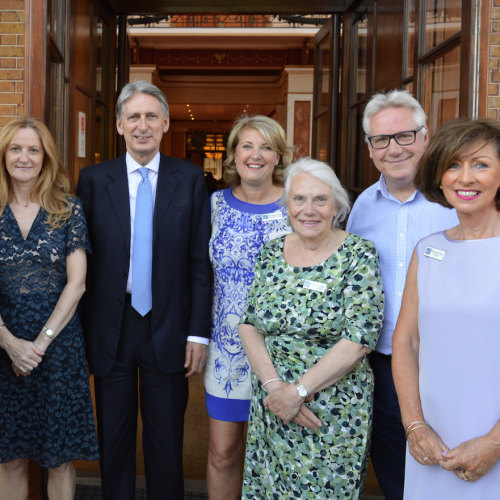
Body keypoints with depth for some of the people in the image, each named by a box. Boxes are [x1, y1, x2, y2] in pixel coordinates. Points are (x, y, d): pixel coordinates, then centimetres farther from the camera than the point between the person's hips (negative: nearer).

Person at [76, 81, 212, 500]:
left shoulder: (190, 179, -1)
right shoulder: (94, 179, 2)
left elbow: (200, 261, -2)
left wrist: (198, 333, -6)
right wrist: (79, 333, -2)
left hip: (168, 330, -1)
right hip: (109, 330, 1)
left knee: (167, 446, 12)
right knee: (113, 442, 15)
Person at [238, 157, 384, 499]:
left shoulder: (359, 255, -11)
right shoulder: (272, 252, 3)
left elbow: (359, 339, -18)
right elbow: (249, 324, 0)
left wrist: (298, 391, -18)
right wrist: (273, 385, -14)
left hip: (333, 414, -4)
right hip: (271, 407, 4)